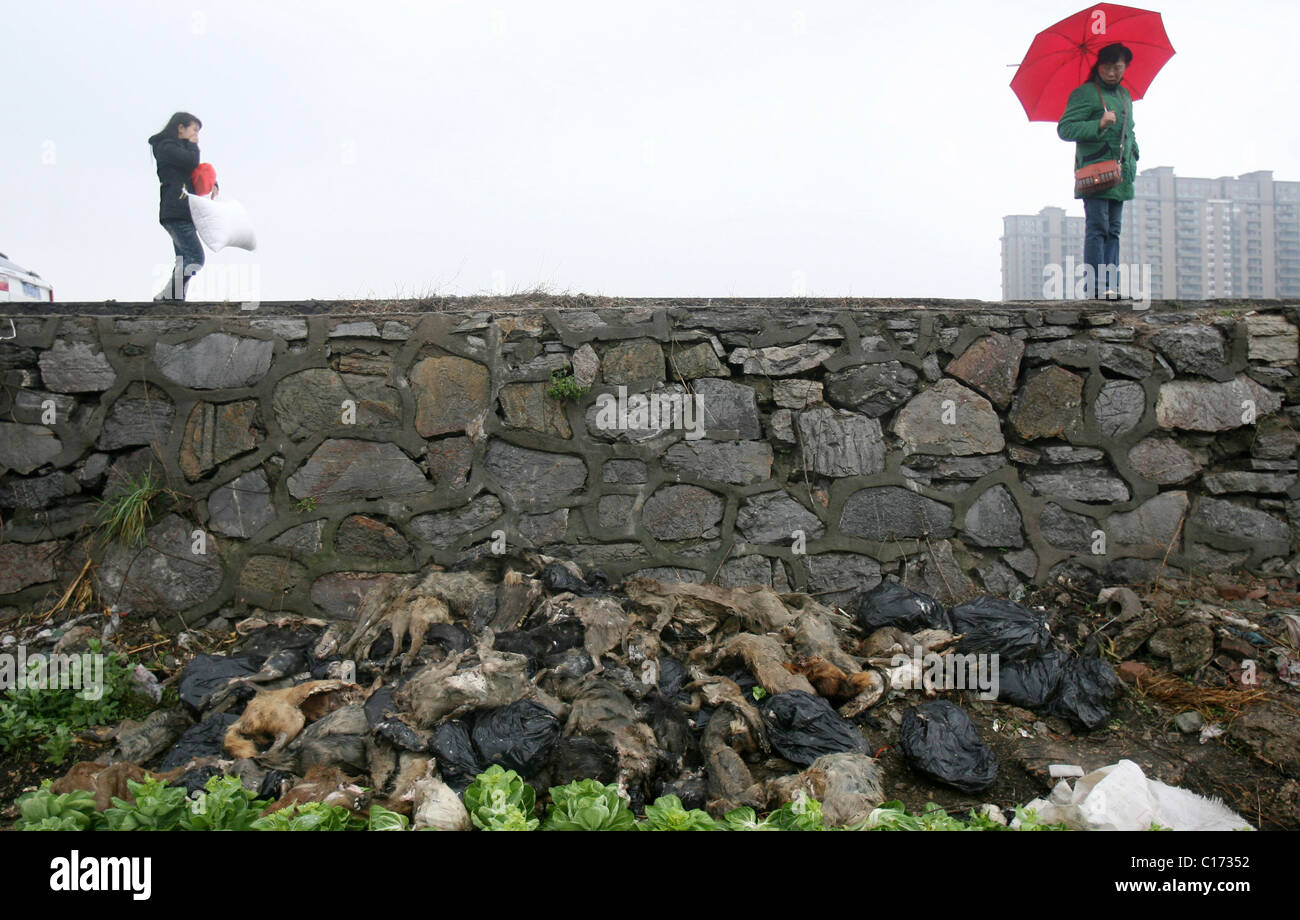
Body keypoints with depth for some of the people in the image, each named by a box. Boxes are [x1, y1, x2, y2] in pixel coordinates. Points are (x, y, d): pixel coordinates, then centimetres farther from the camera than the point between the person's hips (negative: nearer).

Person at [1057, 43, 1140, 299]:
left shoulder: (1125, 96, 21)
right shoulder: (1084, 93, -2)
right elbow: (1064, 128, -10)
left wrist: (1133, 156, 17)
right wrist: (1099, 125, -21)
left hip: (1120, 175, 7)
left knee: (1113, 231, 5)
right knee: (1097, 229, -12)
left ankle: (1112, 285, 6)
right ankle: (1096, 285, -12)